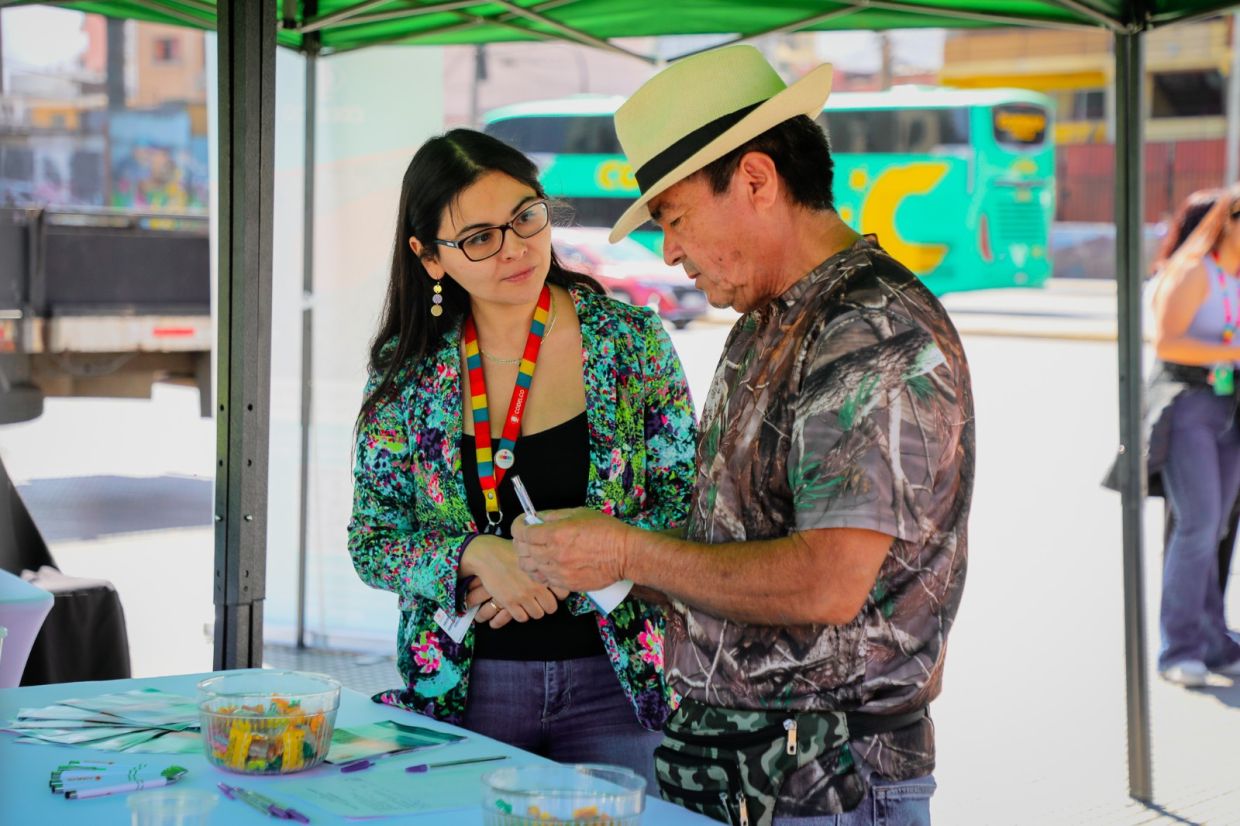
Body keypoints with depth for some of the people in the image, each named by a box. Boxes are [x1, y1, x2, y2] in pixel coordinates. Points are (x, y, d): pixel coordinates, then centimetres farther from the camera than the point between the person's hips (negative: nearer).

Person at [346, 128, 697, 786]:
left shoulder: (629, 338, -5)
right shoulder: (405, 369, -1)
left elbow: (686, 510, -3)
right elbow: (371, 544, 1)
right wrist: (475, 554, -18)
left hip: (614, 679, -1)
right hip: (463, 686, 1)